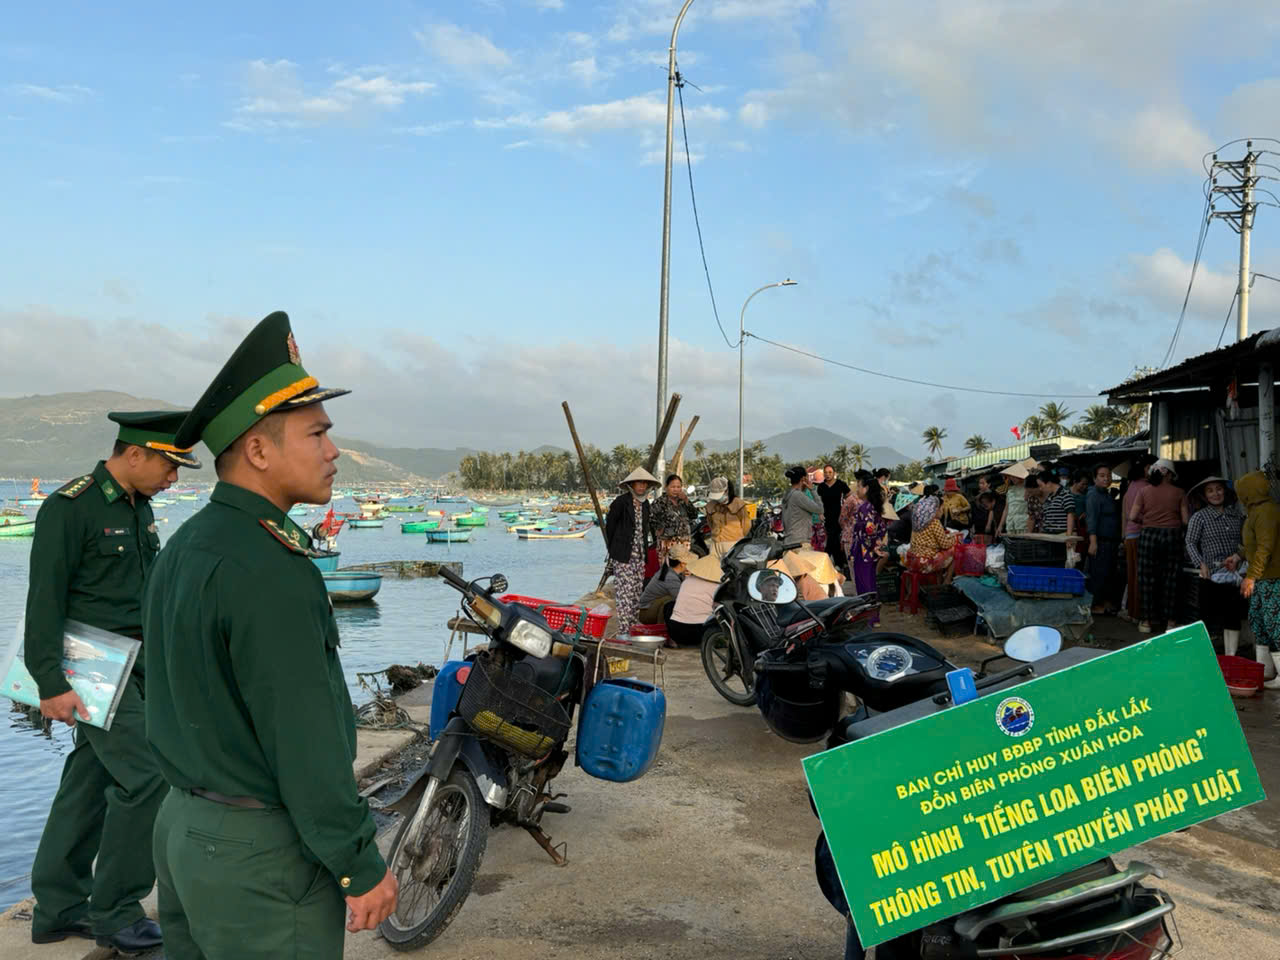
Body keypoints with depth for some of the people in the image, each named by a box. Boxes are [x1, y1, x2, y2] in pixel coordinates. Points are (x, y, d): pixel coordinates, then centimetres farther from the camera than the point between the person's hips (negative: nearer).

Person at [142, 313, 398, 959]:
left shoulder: (182, 548, 5)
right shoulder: (271, 573, -25)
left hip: (182, 826, 9)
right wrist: (362, 866, -15)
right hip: (261, 855, -9)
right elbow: (304, 742, -24)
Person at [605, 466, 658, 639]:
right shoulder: (621, 502, -8)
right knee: (625, 592, -9)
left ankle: (632, 628, 13)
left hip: (639, 556, 7)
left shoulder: (645, 503, 13)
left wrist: (644, 550, 16)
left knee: (637, 593, 6)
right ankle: (623, 631, -7)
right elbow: (609, 526, -2)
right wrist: (614, 551, 4)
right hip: (623, 557, -7)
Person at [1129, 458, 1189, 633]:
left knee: (1147, 578, 6)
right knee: (1170, 579, 6)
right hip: (1172, 535, 0)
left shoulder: (1145, 491, 2)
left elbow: (1133, 516, -2)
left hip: (1149, 535, 0)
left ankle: (1147, 620, 8)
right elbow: (1185, 520, -1)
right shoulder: (1178, 492, 1)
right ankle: (1168, 620, 10)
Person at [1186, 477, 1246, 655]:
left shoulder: (1236, 515, 10)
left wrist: (1239, 555, -5)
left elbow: (1245, 541, 14)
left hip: (1234, 574, 4)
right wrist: (1200, 564, -16)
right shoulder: (1199, 517, -2)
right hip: (1211, 574, -4)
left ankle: (1231, 658, 15)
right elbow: (1190, 542, -4)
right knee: (1208, 616, -3)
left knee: (1233, 617, 7)